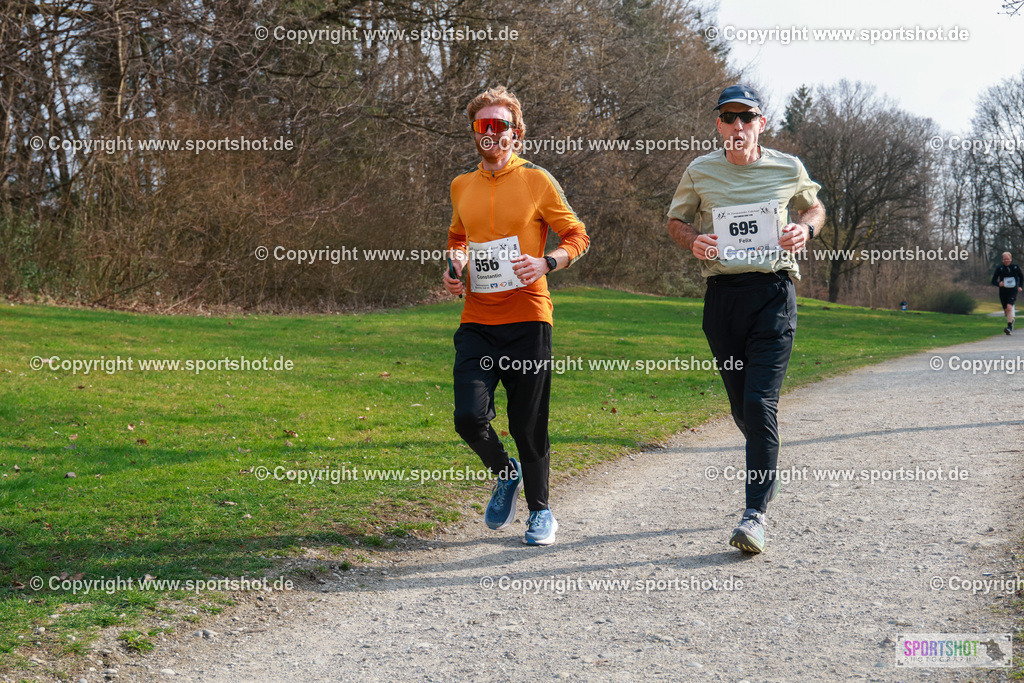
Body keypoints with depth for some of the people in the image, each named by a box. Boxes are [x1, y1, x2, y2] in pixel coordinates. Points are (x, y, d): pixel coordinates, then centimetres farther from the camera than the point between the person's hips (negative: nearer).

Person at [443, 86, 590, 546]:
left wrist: (546, 263, -15)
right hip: (477, 321, 3)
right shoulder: (461, 187, 12)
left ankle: (540, 511, 22)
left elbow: (577, 237, 3)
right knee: (469, 417, -10)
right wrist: (455, 266, 9)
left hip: (527, 318, -3)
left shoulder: (536, 181, 0)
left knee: (528, 426, 1)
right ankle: (506, 473, 22)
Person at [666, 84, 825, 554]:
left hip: (774, 292, -2)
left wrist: (805, 229, -1)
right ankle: (766, 467, 39)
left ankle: (756, 513, -11)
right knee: (742, 408, 9)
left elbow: (815, 207, 22)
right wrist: (693, 241, -5)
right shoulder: (700, 172, 7)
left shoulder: (788, 169, 5)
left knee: (760, 402, -14)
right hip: (722, 295, 2)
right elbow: (676, 220, 18)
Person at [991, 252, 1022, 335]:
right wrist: (998, 284, -22)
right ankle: (1011, 320, 42)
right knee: (1006, 310, 10)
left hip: (1013, 291, -2)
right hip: (1003, 292, 2)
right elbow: (993, 281, -2)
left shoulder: (1015, 267, 0)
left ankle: (1009, 327, -25)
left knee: (1009, 307, -22)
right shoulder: (999, 268, -3)